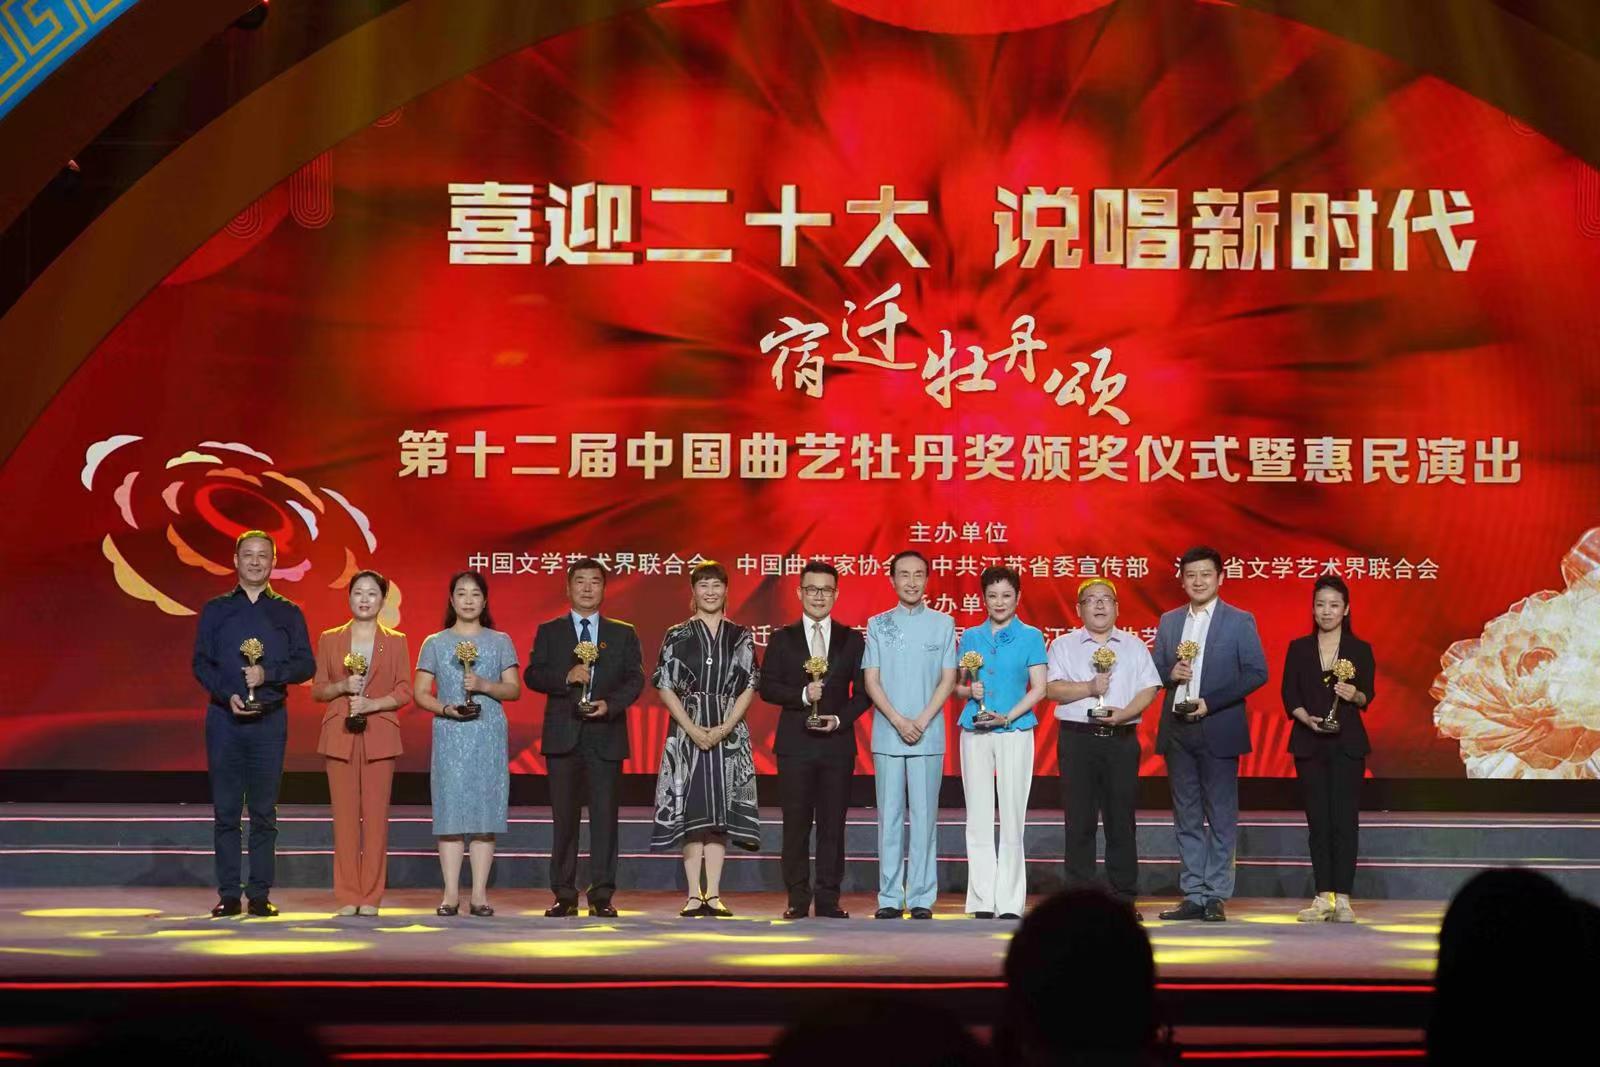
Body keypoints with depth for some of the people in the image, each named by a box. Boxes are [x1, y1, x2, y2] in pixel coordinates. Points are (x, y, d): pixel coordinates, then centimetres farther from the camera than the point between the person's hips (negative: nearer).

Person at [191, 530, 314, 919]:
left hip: (269, 720, 0)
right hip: (224, 716, 0)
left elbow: (305, 664, 4)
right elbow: (202, 663, 4)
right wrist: (227, 695, -12)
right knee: (225, 811, 0)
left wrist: (268, 674, -13)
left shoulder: (288, 613, 11)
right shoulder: (215, 610, 11)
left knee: (264, 811, 0)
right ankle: (228, 894, 3)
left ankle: (260, 894, 4)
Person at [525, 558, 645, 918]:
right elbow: (532, 675, 1)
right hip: (563, 736, 0)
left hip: (606, 735, 0)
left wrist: (611, 703, -13)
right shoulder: (549, 632, 10)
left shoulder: (623, 634, 11)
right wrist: (567, 677, -15)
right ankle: (564, 895, 5)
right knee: (564, 817, 1)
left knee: (604, 816, -2)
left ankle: (602, 895, 1)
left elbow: (635, 678, 4)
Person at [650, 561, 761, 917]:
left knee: (720, 811, -1)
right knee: (691, 810, -3)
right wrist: (693, 729, -11)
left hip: (729, 732, 1)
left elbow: (749, 687, 3)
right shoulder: (677, 636, 4)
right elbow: (665, 687, 0)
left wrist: (725, 728, -10)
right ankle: (694, 895, 0)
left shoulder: (741, 636, 7)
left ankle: (713, 894, 1)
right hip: (687, 732, -1)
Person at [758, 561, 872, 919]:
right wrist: (802, 695, -14)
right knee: (796, 824, 0)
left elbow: (863, 692, 6)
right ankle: (798, 899, 5)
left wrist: (840, 719, -10)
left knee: (832, 824, 1)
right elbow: (767, 687, 1)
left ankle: (828, 898, 6)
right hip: (795, 743, 0)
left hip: (837, 742, 0)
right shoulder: (783, 640, 8)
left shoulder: (852, 640, 9)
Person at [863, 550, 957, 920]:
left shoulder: (943, 624, 7)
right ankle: (889, 898, 5)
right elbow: (871, 680, 3)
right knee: (889, 818, 2)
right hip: (887, 735, 1)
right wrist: (899, 721, -10)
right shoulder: (878, 625, 8)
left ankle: (922, 898, 2)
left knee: (924, 817, -1)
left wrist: (922, 722, -9)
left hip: (928, 736, -1)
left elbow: (948, 679, 3)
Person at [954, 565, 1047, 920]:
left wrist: (1008, 717, -13)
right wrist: (969, 690, -9)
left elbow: (1038, 688, 0)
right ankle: (982, 901, 4)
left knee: (1012, 817, -4)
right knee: (978, 817, 1)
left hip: (1015, 732, -3)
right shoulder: (971, 637, 13)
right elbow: (957, 686, 14)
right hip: (975, 734, 3)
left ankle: (1010, 902, -1)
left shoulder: (1030, 637, 4)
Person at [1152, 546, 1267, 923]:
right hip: (1177, 732, 4)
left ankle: (1216, 895, 3)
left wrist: (1210, 703, -13)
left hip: (1218, 731, -4)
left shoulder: (1240, 622, 0)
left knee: (1221, 818, -1)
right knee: (1186, 817, 7)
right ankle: (1193, 895, 11)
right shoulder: (1169, 622, 13)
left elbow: (1257, 673, -6)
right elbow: (1155, 671, 16)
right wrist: (1170, 673, -8)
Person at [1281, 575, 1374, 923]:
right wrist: (1308, 719, -14)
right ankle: (1322, 897, 5)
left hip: (1348, 744, -1)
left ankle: (1342, 898, -4)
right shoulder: (1298, 649, 7)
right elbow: (1289, 697, 4)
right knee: (1318, 820, 2)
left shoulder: (1360, 650, 4)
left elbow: (1367, 698, 4)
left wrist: (1355, 695, -18)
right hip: (1309, 743, 1)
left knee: (1345, 819, -6)